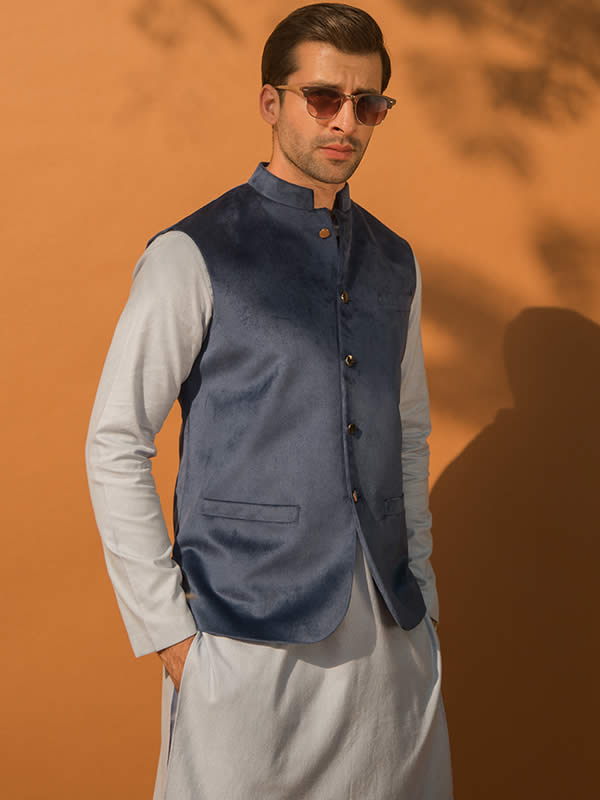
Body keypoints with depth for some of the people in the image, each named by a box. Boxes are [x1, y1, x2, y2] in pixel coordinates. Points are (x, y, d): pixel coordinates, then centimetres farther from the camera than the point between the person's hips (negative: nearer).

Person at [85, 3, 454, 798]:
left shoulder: (394, 264, 11)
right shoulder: (195, 257, -7)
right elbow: (115, 446, -7)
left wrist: (420, 590, 12)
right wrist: (167, 630, -9)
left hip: (391, 631, 5)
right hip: (250, 633, -5)